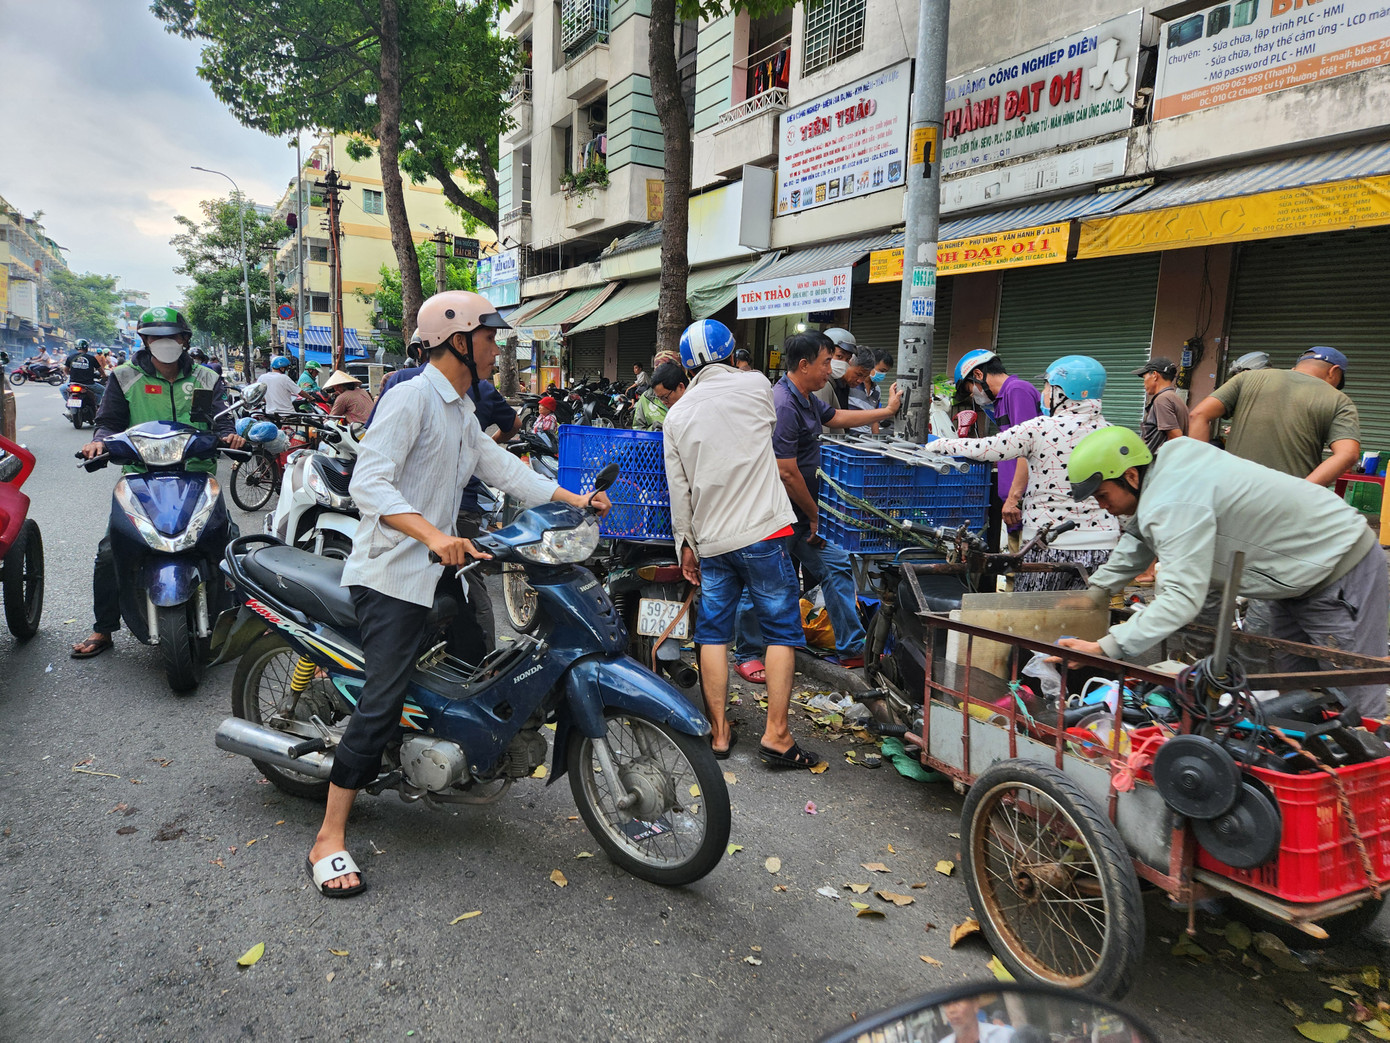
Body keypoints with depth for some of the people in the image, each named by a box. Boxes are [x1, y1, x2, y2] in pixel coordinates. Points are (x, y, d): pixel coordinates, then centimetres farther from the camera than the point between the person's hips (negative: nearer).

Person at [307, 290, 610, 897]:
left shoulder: (461, 412, 18)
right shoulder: (411, 398, -15)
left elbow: (500, 467, 19)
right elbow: (369, 483, -25)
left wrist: (573, 500, 10)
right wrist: (432, 534, -39)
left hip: (436, 568, 10)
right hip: (391, 576, -10)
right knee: (381, 703, -11)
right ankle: (329, 840, -1)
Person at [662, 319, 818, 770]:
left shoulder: (677, 416, 6)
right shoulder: (755, 385, 0)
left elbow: (679, 489, 7)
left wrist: (685, 543, 15)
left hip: (711, 541, 3)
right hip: (763, 531, -3)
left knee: (713, 633, 12)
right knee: (782, 630, 4)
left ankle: (719, 732, 16)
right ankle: (776, 736, 3)